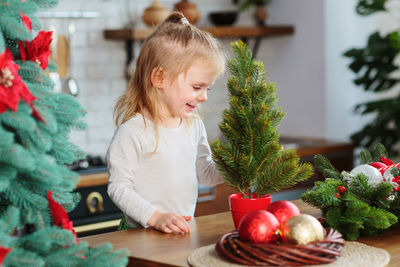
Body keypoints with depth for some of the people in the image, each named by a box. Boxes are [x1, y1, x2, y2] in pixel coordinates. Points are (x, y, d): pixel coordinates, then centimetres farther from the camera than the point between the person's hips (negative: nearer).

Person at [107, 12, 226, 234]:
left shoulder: (194, 125, 10)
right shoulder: (133, 131, -12)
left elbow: (205, 174, 20)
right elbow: (118, 187, -12)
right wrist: (156, 217, -20)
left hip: (185, 232, 4)